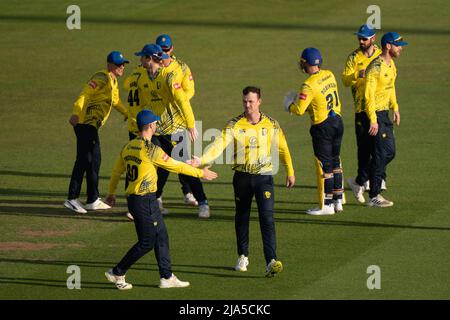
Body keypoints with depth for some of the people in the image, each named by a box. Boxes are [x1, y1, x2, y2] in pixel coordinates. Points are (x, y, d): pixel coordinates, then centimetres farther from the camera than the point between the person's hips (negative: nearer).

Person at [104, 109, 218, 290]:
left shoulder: (128, 147, 6)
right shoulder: (151, 150, -18)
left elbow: (116, 171, 17)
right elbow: (175, 166, -11)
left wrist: (111, 193, 33)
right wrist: (201, 173, 1)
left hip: (133, 199, 9)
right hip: (145, 201, -9)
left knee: (161, 237, 14)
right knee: (147, 242, 1)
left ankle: (167, 277, 18)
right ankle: (117, 273, 4)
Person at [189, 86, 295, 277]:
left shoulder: (271, 125, 0)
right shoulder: (234, 125, -5)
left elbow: (282, 149, 13)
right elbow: (219, 145, -17)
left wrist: (290, 172, 19)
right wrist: (201, 160, -32)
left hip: (264, 176, -1)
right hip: (242, 177, 1)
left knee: (267, 218, -12)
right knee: (241, 218, 13)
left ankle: (271, 262, -19)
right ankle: (243, 257, 31)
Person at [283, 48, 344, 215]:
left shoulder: (309, 85, -19)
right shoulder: (329, 75, 3)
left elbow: (299, 110, -20)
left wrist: (290, 106, 1)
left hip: (322, 126, -7)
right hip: (338, 122, 7)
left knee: (324, 165, 0)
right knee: (335, 162, 16)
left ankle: (327, 205, 5)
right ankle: (338, 201, 21)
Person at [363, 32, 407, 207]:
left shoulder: (391, 64, 10)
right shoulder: (376, 67, -20)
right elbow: (369, 94, -24)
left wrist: (395, 108, 23)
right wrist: (373, 120, -26)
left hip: (384, 113, 10)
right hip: (375, 114, -10)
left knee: (390, 151, 12)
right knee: (381, 154, -6)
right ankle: (374, 197, 1)